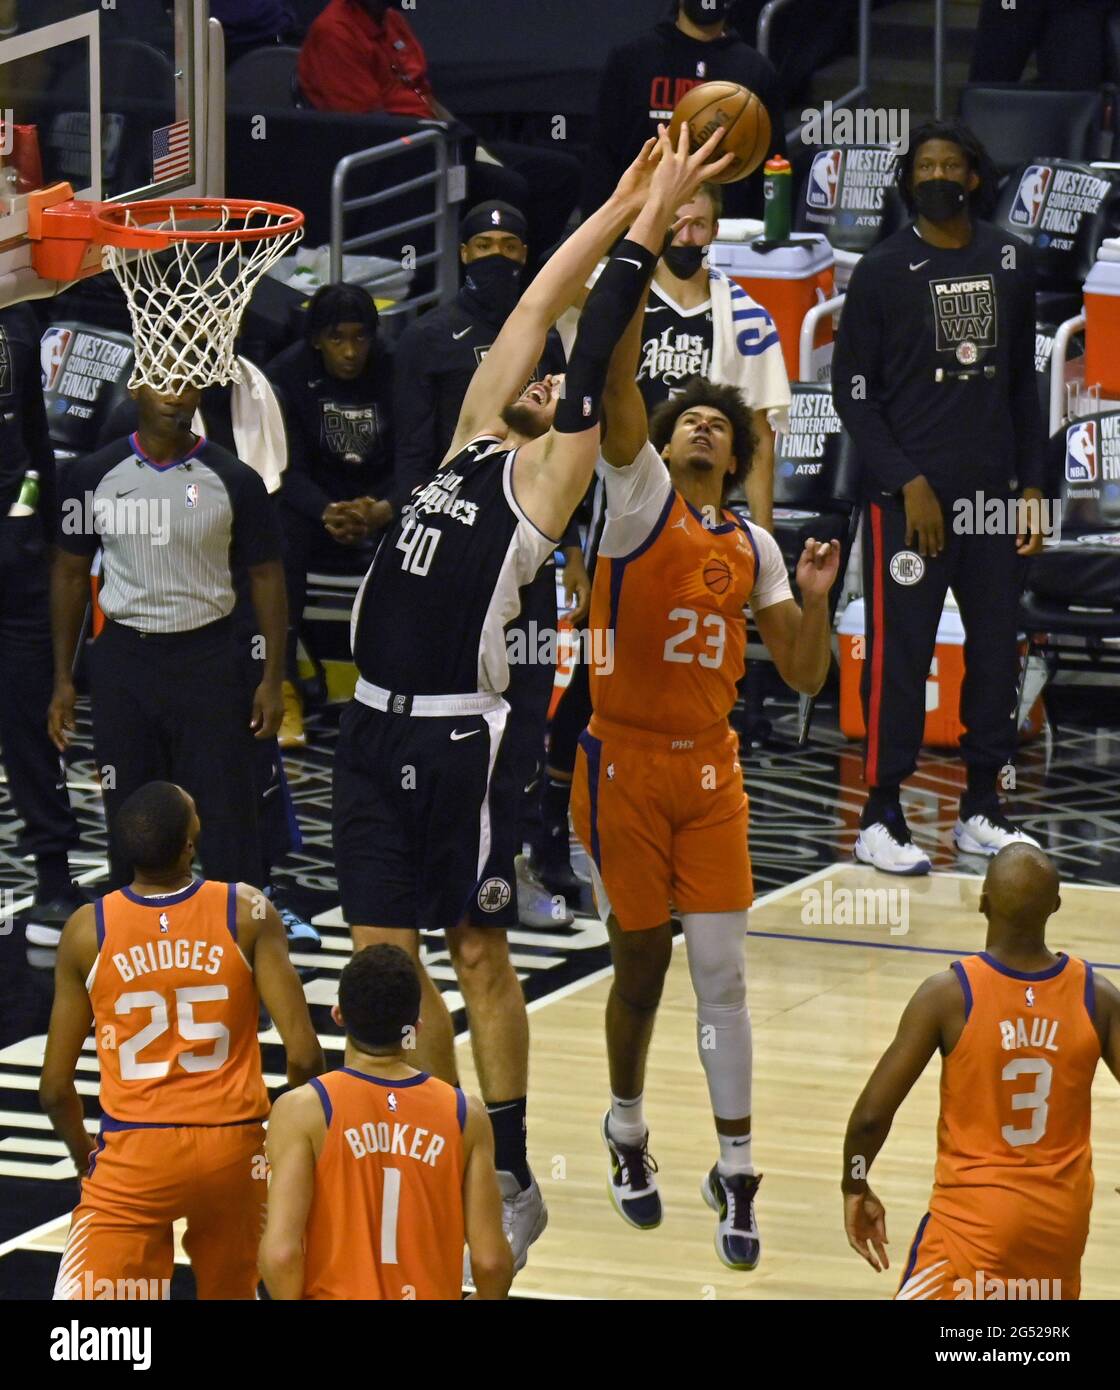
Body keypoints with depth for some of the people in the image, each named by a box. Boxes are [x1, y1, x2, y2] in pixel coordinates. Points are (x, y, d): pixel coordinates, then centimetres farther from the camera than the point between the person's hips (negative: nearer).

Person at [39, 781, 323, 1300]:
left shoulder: (87, 930, -5)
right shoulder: (248, 914, -6)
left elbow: (55, 1087, -1)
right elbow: (303, 1056, -10)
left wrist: (85, 1157, 18)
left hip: (134, 1156, -1)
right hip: (233, 1146, 1)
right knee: (231, 1292, 25)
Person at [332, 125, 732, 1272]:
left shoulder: (545, 479, -1)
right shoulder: (473, 445, 14)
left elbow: (590, 350, -5)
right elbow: (536, 308, 15)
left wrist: (652, 221, -2)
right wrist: (623, 202, 17)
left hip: (459, 739, -6)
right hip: (376, 728, 6)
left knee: (479, 955, 2)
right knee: (384, 950, 8)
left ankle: (510, 1180, 12)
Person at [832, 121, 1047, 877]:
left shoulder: (1011, 262, 8)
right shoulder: (883, 270, -3)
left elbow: (1022, 381, 14)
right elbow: (852, 389, -3)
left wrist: (1031, 485, 8)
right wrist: (907, 483, -11)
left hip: (994, 495, 4)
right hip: (910, 496, -4)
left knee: (998, 652, 6)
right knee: (899, 656, -3)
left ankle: (982, 812, 17)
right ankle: (880, 819, 3)